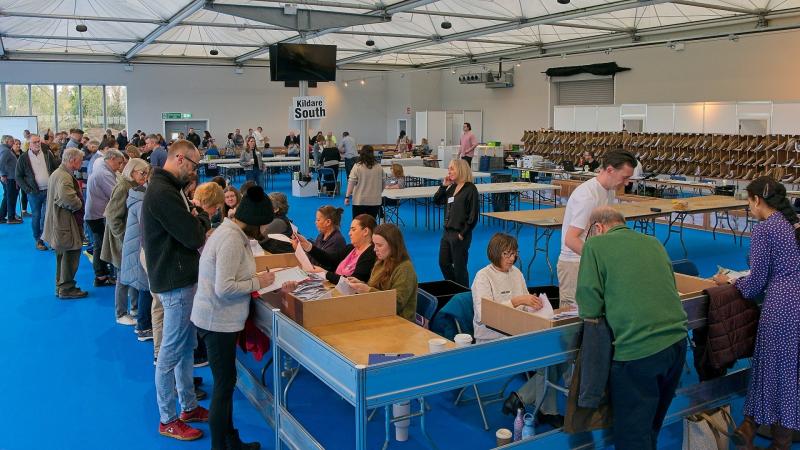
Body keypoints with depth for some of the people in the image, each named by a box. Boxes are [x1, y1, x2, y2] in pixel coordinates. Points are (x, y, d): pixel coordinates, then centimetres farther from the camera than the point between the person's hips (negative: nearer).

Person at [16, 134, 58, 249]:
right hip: (34, 192, -1)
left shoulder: (48, 154, 3)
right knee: (36, 216, 8)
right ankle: (38, 240, 17)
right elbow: (18, 176, 0)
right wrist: (28, 189, -9)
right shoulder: (23, 158, -3)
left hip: (49, 190, 1)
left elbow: (57, 168, 9)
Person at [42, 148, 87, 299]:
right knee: (70, 256, 0)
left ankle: (61, 286, 30)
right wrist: (79, 204, -17)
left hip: (59, 223, 11)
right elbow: (69, 199, -36)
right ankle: (66, 289, 9)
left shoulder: (57, 173, 13)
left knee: (63, 256, 19)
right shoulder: (64, 177, -22)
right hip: (66, 223, -11)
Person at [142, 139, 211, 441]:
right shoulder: (163, 193, -22)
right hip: (176, 282, -11)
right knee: (171, 353, 1)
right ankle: (167, 420, 14)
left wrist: (196, 221, -4)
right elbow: (195, 236, -22)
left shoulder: (166, 187, 12)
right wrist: (203, 218, -4)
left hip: (181, 277, 11)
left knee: (186, 346, 19)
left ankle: (189, 407, 32)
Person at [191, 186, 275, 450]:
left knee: (225, 382, 19)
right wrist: (257, 283, -16)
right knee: (224, 384, 2)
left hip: (219, 319, 10)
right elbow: (224, 288, -26)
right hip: (218, 322, -10)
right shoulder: (232, 240, -23)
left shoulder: (232, 232, 8)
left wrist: (254, 278, 2)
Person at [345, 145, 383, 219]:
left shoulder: (357, 166, -6)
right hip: (375, 201, 3)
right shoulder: (379, 167, 3)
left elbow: (351, 183, -8)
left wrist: (347, 196, -2)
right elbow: (382, 184, 11)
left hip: (359, 201, -2)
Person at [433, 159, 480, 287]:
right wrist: (444, 186, 1)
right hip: (447, 232, 8)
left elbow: (474, 214, -16)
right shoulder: (452, 188, 10)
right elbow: (436, 200, 14)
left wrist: (463, 233, -15)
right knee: (443, 263, 16)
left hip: (460, 235, -8)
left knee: (459, 267, 3)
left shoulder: (470, 189, -14)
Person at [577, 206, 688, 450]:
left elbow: (589, 308, -8)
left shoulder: (595, 245, -3)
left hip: (638, 349, -6)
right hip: (677, 341, 7)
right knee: (652, 426, 26)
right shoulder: (654, 243, 13)